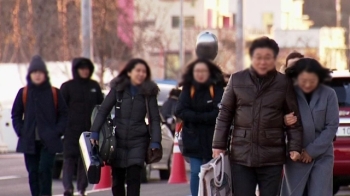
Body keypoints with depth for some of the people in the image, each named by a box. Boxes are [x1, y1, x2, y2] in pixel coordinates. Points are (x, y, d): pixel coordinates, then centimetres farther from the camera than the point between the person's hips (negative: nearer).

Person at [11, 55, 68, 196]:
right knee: (33, 172, 4)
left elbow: (63, 114, 7)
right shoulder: (23, 93, 5)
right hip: (29, 141, 2)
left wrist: (57, 131, -5)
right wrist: (20, 131, -2)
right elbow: (16, 115, 11)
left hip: (49, 142, -2)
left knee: (45, 170, -14)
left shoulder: (54, 93, 2)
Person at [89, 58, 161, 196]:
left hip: (138, 140, -1)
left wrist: (155, 142, -12)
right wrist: (95, 132, -8)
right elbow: (103, 111, 1)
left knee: (134, 177, -13)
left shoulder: (149, 92, 0)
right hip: (118, 139, 1)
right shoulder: (118, 89, 1)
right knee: (117, 178, 7)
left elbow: (155, 119, -2)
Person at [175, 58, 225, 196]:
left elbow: (219, 113, -12)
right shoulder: (188, 90, 6)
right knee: (196, 172, -4)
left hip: (212, 139, -2)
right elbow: (180, 111, -6)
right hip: (193, 138, 2)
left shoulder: (217, 89, -1)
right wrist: (206, 117, -13)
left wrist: (196, 117, -12)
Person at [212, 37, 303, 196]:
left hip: (272, 157, 0)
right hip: (241, 155, 0)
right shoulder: (237, 80, 3)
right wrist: (218, 145, 3)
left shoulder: (284, 84, 1)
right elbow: (225, 115, 7)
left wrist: (295, 147, -7)